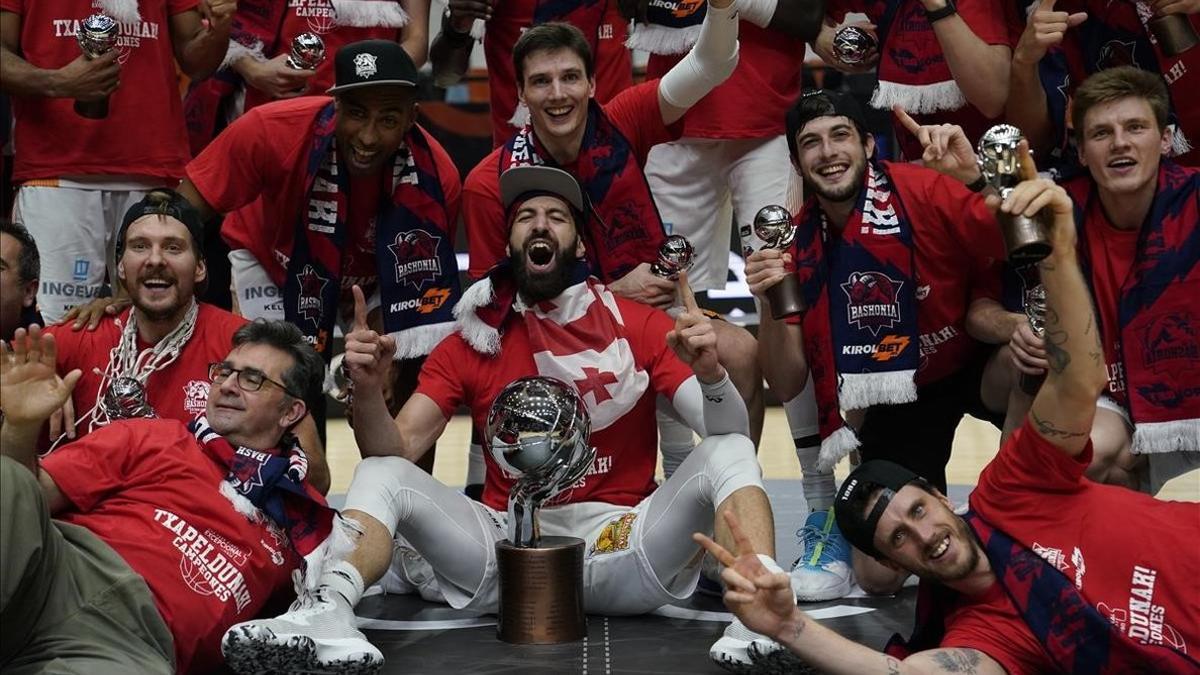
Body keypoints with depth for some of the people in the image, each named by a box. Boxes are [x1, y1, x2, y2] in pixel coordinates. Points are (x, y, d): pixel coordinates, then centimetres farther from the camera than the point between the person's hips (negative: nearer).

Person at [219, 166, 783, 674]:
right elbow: (396, 451, 3)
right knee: (382, 473, -14)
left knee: (728, 451, -19)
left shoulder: (640, 326, 5)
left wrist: (710, 374, -24)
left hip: (619, 545, -1)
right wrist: (367, 390, -18)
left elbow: (727, 433, -2)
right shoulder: (473, 341, 10)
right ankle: (329, 616, -40)